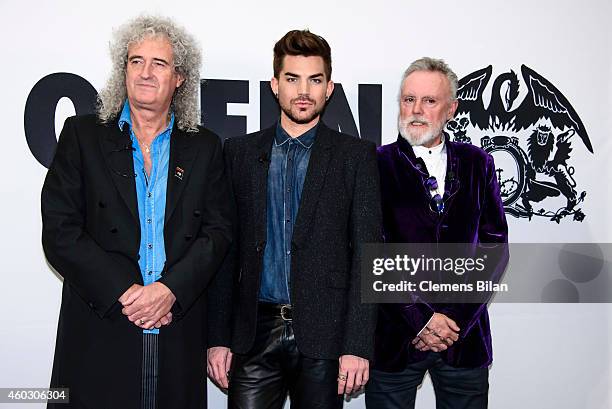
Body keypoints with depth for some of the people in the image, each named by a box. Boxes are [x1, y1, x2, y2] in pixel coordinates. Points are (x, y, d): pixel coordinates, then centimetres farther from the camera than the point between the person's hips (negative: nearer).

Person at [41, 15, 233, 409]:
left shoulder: (205, 147, 9)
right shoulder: (83, 135, 5)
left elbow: (219, 229, 2)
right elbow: (60, 232, -2)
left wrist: (170, 289, -13)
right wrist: (123, 293, -12)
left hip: (179, 330, 1)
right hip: (99, 335, -1)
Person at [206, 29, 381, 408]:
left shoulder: (356, 156, 2)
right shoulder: (240, 152, 8)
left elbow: (366, 254, -2)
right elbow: (226, 250, 7)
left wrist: (358, 345, -9)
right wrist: (219, 337, 2)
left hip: (323, 335, -1)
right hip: (254, 333, 2)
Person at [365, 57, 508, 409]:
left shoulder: (477, 164, 6)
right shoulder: (375, 165, -2)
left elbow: (494, 247, 3)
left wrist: (457, 319, -7)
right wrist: (419, 318, -11)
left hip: (465, 335, 2)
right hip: (395, 337, -2)